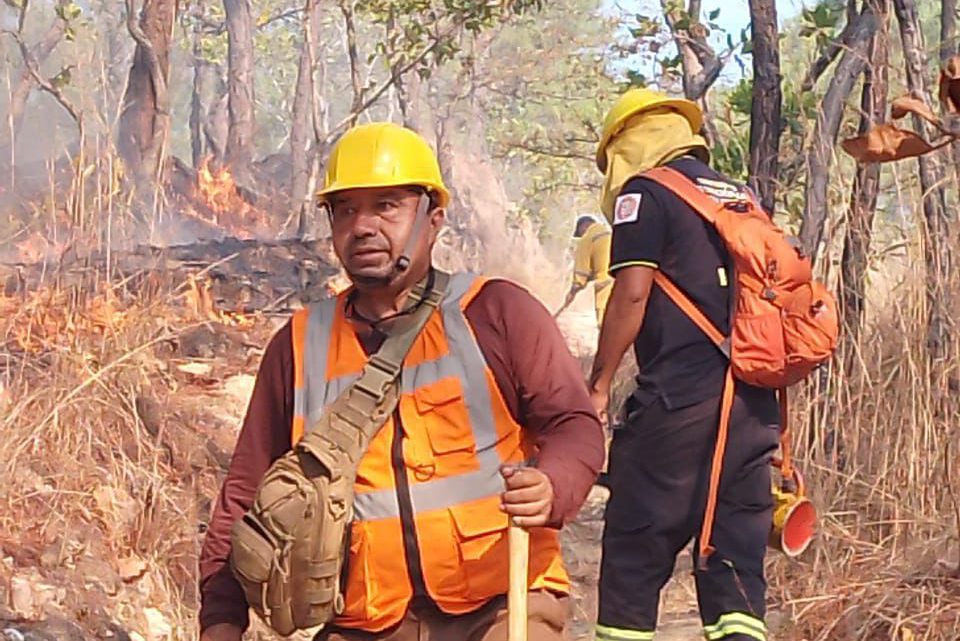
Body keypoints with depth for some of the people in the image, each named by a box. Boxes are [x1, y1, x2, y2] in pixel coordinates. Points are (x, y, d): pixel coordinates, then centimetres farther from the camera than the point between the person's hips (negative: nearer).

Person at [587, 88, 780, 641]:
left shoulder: (645, 192, 0)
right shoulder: (742, 198, 20)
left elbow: (632, 292, -10)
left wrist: (599, 383, -4)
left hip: (680, 397, -7)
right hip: (754, 403, 7)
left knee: (635, 553, -1)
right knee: (736, 554, 6)